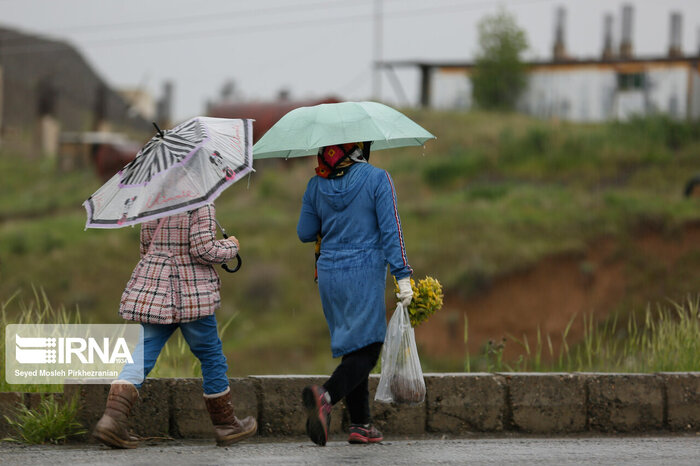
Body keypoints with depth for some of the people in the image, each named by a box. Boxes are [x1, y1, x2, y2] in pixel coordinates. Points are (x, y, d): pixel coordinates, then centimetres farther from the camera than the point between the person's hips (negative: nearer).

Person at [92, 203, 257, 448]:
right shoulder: (200, 205, -12)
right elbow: (203, 249, -17)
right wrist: (231, 247, 2)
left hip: (151, 291, 5)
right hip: (192, 295, -5)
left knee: (143, 355, 0)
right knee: (211, 355, 11)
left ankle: (113, 414, -21)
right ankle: (225, 424, 22)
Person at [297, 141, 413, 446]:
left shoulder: (317, 184, 4)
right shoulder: (377, 179, -7)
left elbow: (305, 233, 10)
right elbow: (390, 230, -10)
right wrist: (403, 275, -9)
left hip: (329, 275, 5)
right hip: (365, 274, -5)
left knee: (355, 349, 15)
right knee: (366, 349, -6)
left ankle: (360, 424, 13)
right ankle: (326, 397, -32)